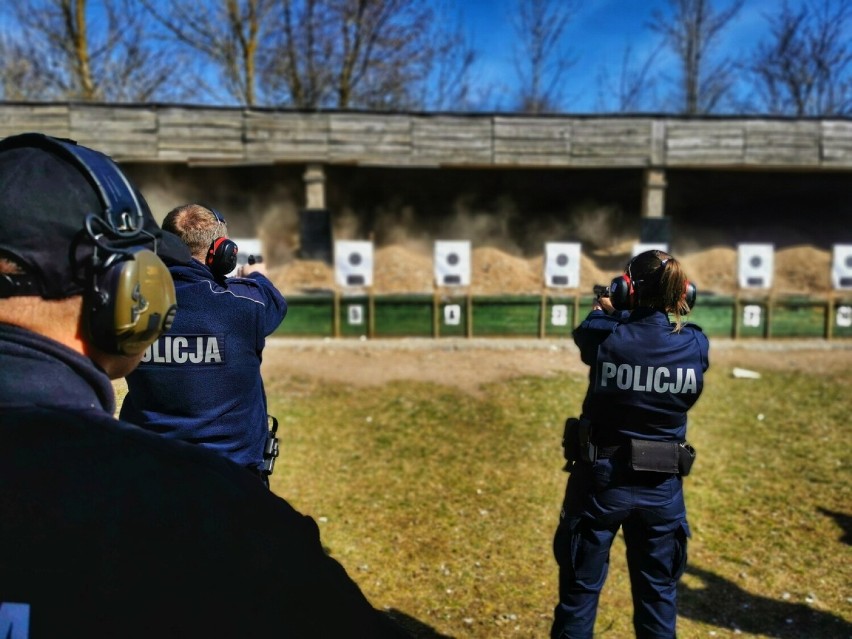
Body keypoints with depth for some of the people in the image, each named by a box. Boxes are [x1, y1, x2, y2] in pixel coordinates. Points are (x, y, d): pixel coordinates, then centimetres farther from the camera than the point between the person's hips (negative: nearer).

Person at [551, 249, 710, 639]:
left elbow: (583, 332, 7)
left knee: (581, 588, 14)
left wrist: (604, 309, 27)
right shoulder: (696, 346, -10)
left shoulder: (605, 338, -17)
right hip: (662, 487, 3)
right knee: (658, 592, 20)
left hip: (601, 480, -2)